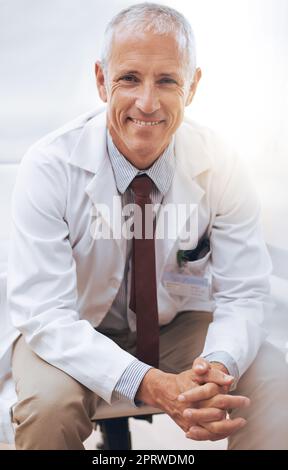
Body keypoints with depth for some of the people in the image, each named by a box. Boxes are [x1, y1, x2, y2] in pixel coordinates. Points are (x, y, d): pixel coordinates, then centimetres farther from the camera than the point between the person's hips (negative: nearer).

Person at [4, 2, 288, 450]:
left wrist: (217, 366, -35)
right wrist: (150, 385, -39)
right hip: (77, 334, -1)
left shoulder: (219, 166, -15)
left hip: (181, 327, 2)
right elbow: (43, 314, -26)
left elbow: (244, 295, -12)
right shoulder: (50, 167, -22)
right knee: (48, 403, -31)